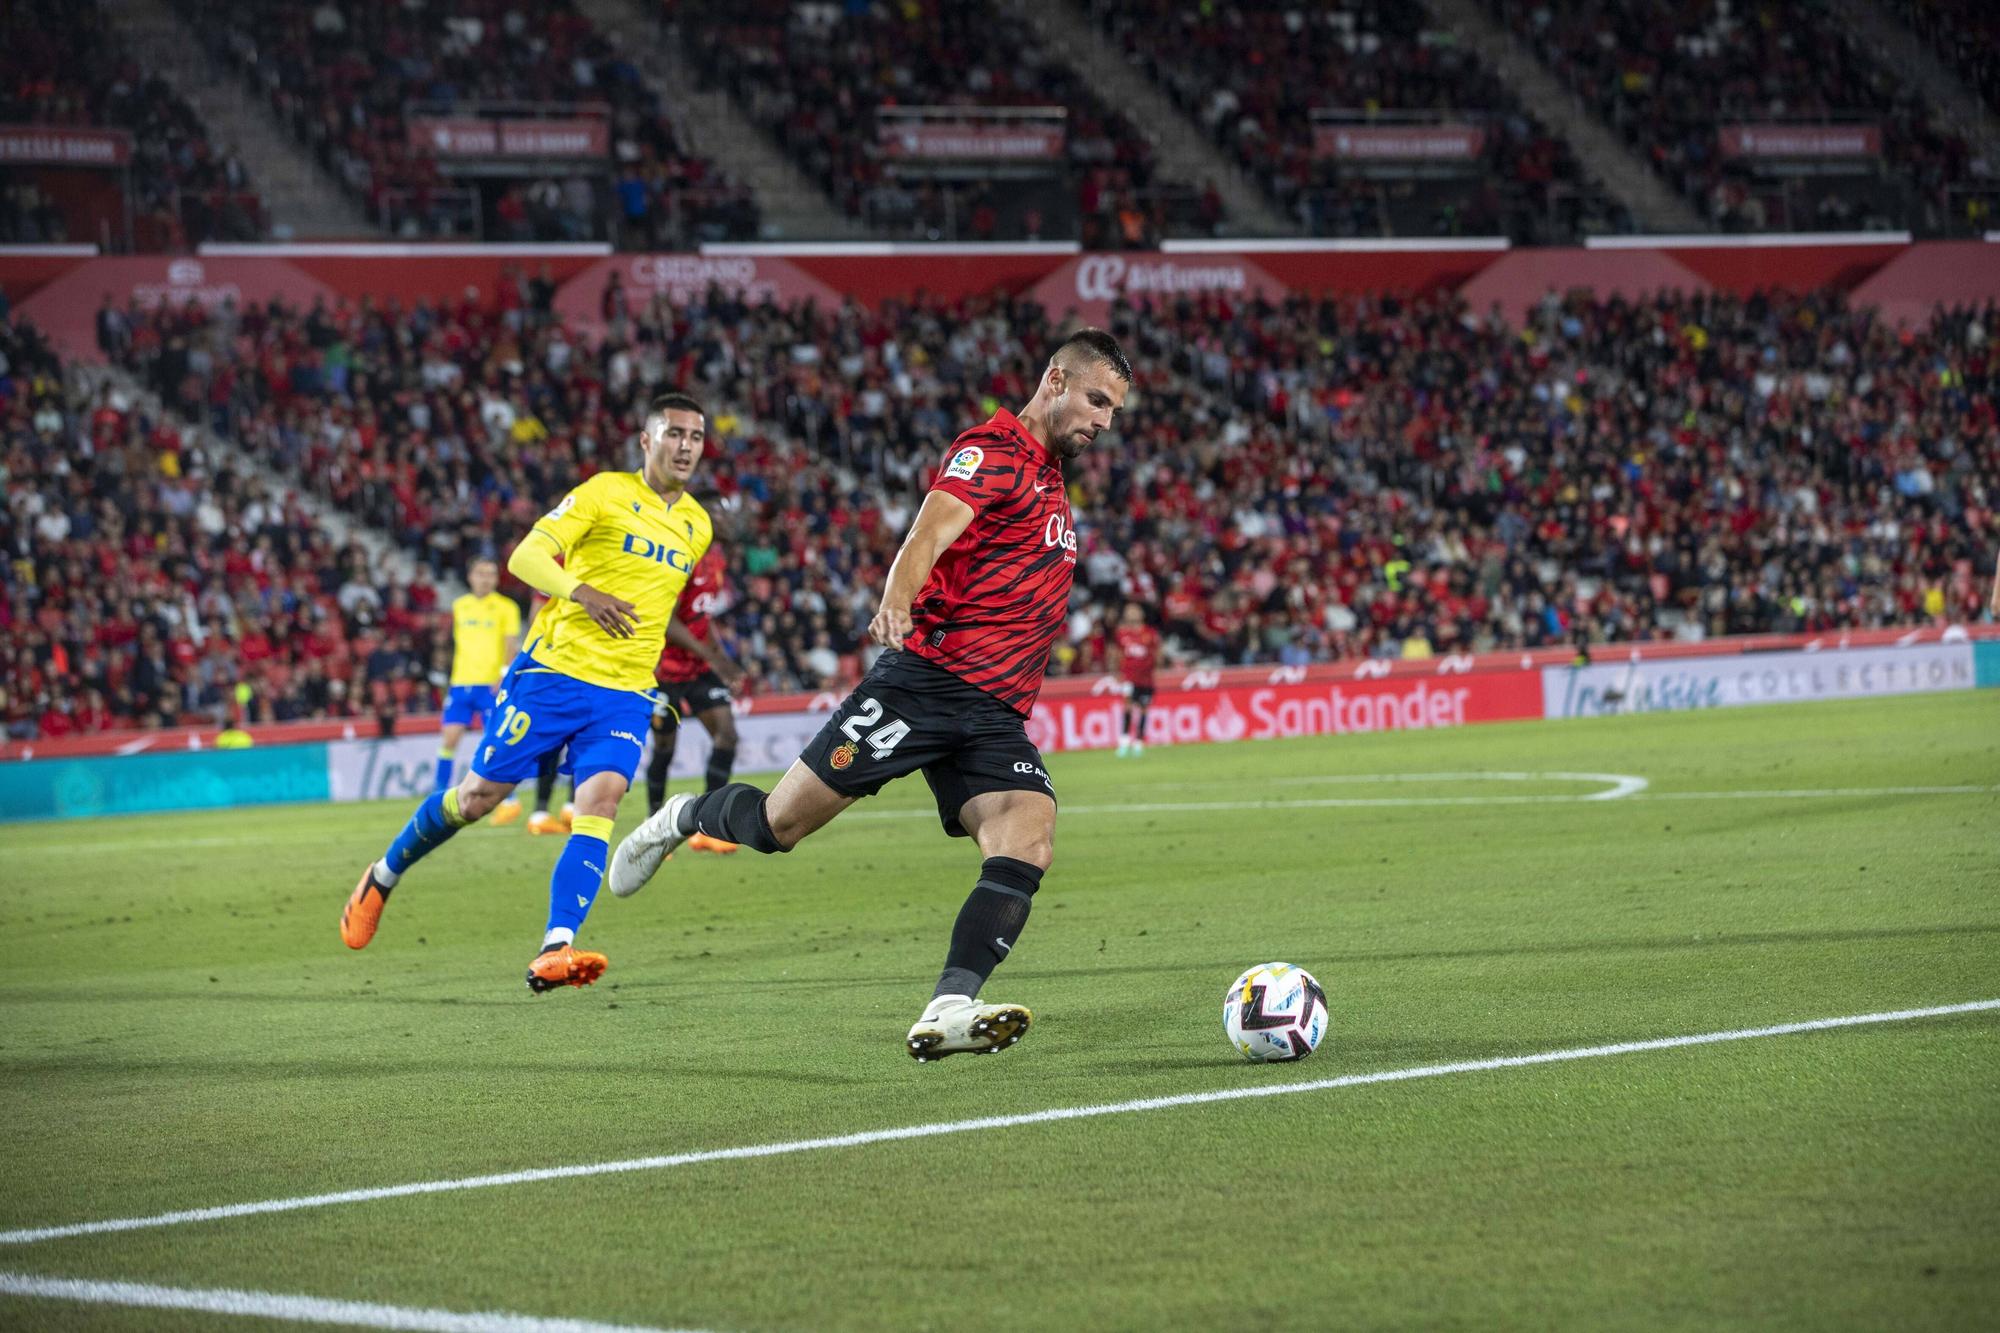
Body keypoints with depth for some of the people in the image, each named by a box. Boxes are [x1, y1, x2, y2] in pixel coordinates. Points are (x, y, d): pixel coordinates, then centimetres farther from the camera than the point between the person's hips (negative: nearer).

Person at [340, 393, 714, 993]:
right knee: (477, 795, 1)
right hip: (553, 672, -4)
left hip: (623, 694, 4)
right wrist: (580, 591, -30)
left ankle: (554, 952, -30)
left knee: (600, 801, -20)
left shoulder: (697, 526, 14)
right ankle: (384, 875, 27)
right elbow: (525, 556, -12)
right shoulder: (606, 493, -4)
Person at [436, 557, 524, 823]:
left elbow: (512, 644, -5)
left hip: (491, 684, -4)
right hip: (461, 681, 4)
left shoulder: (506, 607, 0)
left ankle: (508, 801, 2)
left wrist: (504, 673, -19)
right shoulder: (460, 607, 14)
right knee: (449, 738, -3)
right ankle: (439, 795, 5)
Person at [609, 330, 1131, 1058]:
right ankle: (687, 817, 30)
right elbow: (929, 534, -24)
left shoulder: (1050, 481, 23)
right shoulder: (993, 450, -5)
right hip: (926, 677, -7)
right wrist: (896, 601, -43)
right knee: (779, 823, -4)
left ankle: (948, 1011, -32)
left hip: (995, 713, 7)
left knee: (1029, 840, -21)